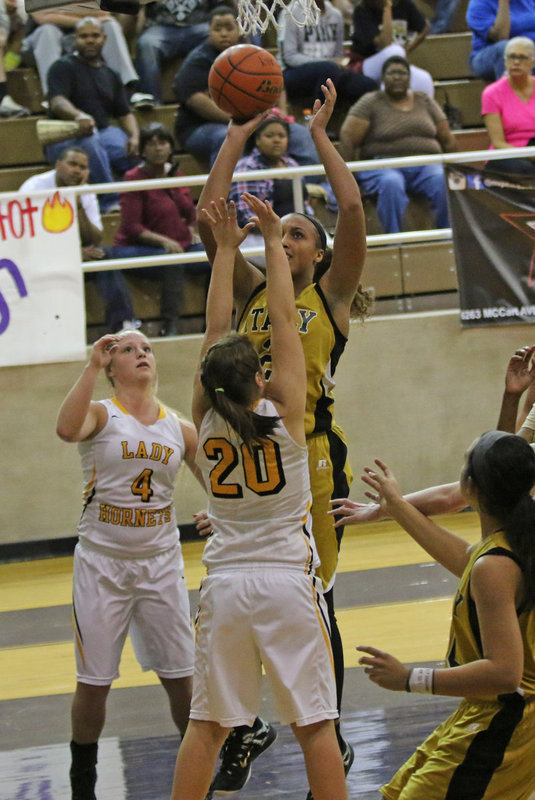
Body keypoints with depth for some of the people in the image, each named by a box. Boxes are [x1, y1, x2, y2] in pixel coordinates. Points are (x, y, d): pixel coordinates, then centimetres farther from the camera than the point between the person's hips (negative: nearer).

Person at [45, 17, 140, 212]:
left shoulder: (110, 75, 21)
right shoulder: (63, 67, 1)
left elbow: (125, 113, 16)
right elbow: (57, 103, -16)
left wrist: (134, 137, -8)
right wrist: (79, 116, -40)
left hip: (104, 132, 5)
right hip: (64, 137, -5)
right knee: (89, 143, -42)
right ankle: (110, 202, -38)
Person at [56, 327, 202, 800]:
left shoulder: (180, 429, 5)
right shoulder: (101, 415, -6)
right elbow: (67, 429, -30)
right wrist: (92, 366, -29)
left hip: (161, 563, 3)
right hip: (102, 561, -3)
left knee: (180, 677, 5)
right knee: (94, 682, 3)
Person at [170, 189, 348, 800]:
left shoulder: (207, 419, -1)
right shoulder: (285, 413, -9)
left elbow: (216, 332, 8)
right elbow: (283, 321, -2)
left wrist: (226, 249, 14)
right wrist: (272, 241, 5)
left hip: (224, 583, 3)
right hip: (286, 579, -3)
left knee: (207, 723, 7)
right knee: (313, 722, 1)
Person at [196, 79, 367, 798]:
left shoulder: (330, 293, 2)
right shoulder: (251, 291, 10)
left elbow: (352, 210, -11)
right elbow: (208, 216, 3)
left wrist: (320, 136, -5)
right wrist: (238, 136, 2)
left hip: (313, 455, -3)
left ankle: (329, 737, 15)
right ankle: (243, 731, 21)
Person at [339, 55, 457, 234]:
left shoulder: (425, 103, 16)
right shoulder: (370, 104, 5)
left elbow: (447, 141, 19)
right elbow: (347, 138, -2)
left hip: (426, 165, 3)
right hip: (384, 164, -3)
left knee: (443, 180, -31)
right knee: (391, 183, -38)